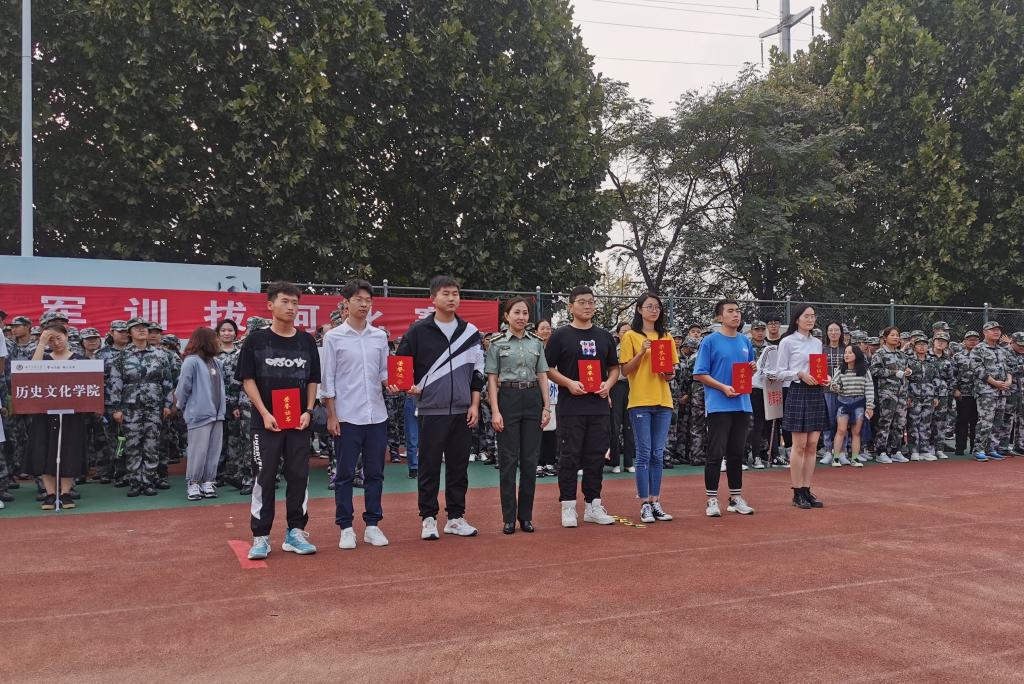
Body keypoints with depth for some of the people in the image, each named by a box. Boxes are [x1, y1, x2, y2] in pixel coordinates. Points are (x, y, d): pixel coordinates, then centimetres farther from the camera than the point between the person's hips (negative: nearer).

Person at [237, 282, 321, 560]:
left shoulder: (306, 340, 8)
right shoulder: (256, 339, -1)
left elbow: (313, 380, 12)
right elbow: (248, 379, -2)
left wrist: (308, 411, -1)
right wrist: (265, 413, -11)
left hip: (299, 422, 3)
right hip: (266, 421, -3)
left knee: (299, 476, 5)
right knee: (265, 477, 1)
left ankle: (295, 532, 17)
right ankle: (261, 536, 10)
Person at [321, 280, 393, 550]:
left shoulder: (380, 336, 9)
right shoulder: (334, 337, -2)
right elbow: (328, 380, -2)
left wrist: (389, 385, -7)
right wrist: (331, 416, -7)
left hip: (376, 415, 4)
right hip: (347, 416, -4)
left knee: (375, 473, 8)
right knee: (345, 474, 3)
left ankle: (372, 525, 18)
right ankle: (346, 528, 11)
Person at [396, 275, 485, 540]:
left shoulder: (471, 332, 8)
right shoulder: (418, 331, -1)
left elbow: (477, 371, 10)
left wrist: (474, 405, 3)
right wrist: (411, 387, -9)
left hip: (462, 411, 3)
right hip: (431, 410, -3)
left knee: (459, 466, 8)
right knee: (430, 466, 2)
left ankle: (456, 517, 18)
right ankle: (428, 518, 13)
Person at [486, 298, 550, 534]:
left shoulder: (536, 343, 9)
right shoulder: (497, 344, 1)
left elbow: (542, 376, 11)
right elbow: (492, 379, -1)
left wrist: (546, 407, 3)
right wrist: (495, 411, -9)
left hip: (532, 399, 3)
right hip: (508, 398, -3)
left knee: (530, 459, 4)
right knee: (508, 459, -1)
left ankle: (526, 515, 14)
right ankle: (508, 517, 6)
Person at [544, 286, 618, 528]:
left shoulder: (604, 336, 14)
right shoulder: (560, 335, 1)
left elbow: (614, 367, 19)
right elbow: (548, 368, -1)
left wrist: (608, 384, -1)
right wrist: (569, 383, -15)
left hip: (599, 406, 4)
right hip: (570, 407, -4)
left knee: (596, 457, 8)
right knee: (569, 457, -1)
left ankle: (593, 505, 16)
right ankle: (568, 507, 7)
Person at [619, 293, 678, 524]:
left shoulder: (666, 337, 14)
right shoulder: (631, 336, 1)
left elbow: (673, 366, 17)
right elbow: (625, 370, -4)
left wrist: (671, 374, -6)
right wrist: (642, 352, -16)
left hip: (663, 401, 4)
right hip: (640, 402, -4)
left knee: (658, 454, 7)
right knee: (644, 454, -3)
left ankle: (655, 501, 14)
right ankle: (645, 504, 3)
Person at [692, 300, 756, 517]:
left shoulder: (745, 341, 13)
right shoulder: (710, 341, -4)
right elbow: (699, 374, -7)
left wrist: (752, 369, 0)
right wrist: (723, 387, -15)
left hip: (742, 405, 6)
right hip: (719, 406, -5)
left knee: (737, 454, 12)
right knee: (716, 454, -3)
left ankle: (736, 498, 21)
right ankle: (711, 500, 5)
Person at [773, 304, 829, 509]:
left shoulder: (817, 342, 15)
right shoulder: (788, 342, -2)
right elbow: (779, 373, -4)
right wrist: (800, 374, -18)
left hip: (816, 394, 6)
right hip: (798, 393, -6)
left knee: (812, 445, 5)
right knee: (799, 445, -4)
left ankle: (807, 491, 11)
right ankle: (797, 493, 3)